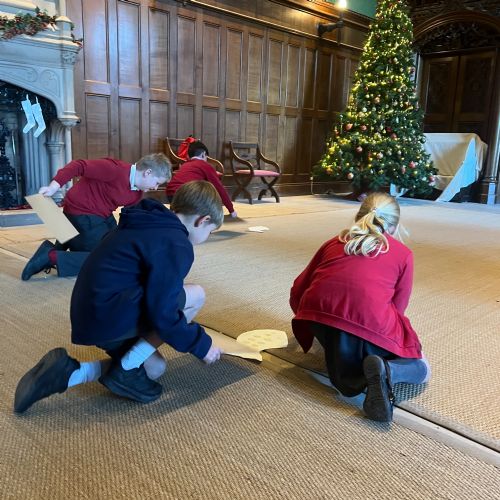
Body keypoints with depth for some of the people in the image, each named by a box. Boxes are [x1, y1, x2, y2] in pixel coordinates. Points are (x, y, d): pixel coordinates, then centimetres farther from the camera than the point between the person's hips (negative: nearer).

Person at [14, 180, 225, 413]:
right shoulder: (176, 243, -14)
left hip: (91, 316, 10)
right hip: (109, 315, -10)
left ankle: (69, 372, 7)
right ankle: (126, 369, -2)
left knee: (155, 368, 20)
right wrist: (201, 344, -3)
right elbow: (162, 314, -18)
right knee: (196, 296, -4)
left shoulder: (148, 224, 17)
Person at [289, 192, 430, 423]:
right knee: (420, 368, 22)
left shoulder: (334, 242, 27)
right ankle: (386, 371, -11)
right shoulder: (403, 253, 20)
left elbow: (297, 292, 28)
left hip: (318, 313, 3)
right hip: (369, 322, -2)